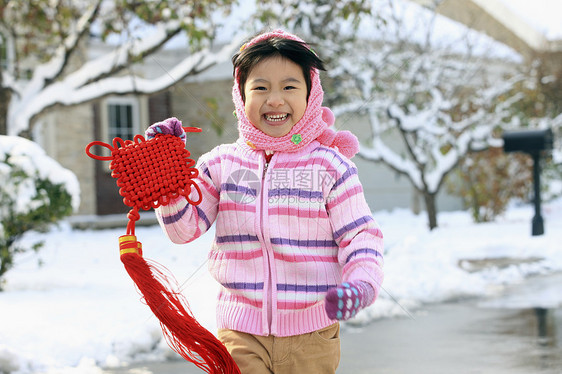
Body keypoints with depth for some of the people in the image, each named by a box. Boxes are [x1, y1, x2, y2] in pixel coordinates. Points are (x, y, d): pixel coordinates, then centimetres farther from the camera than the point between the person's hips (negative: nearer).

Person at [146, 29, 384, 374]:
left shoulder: (329, 165, -2)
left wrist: (361, 284, -21)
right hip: (240, 332, 1)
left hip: (311, 335, -1)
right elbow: (184, 226, 5)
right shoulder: (222, 164, 3)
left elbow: (360, 235, -3)